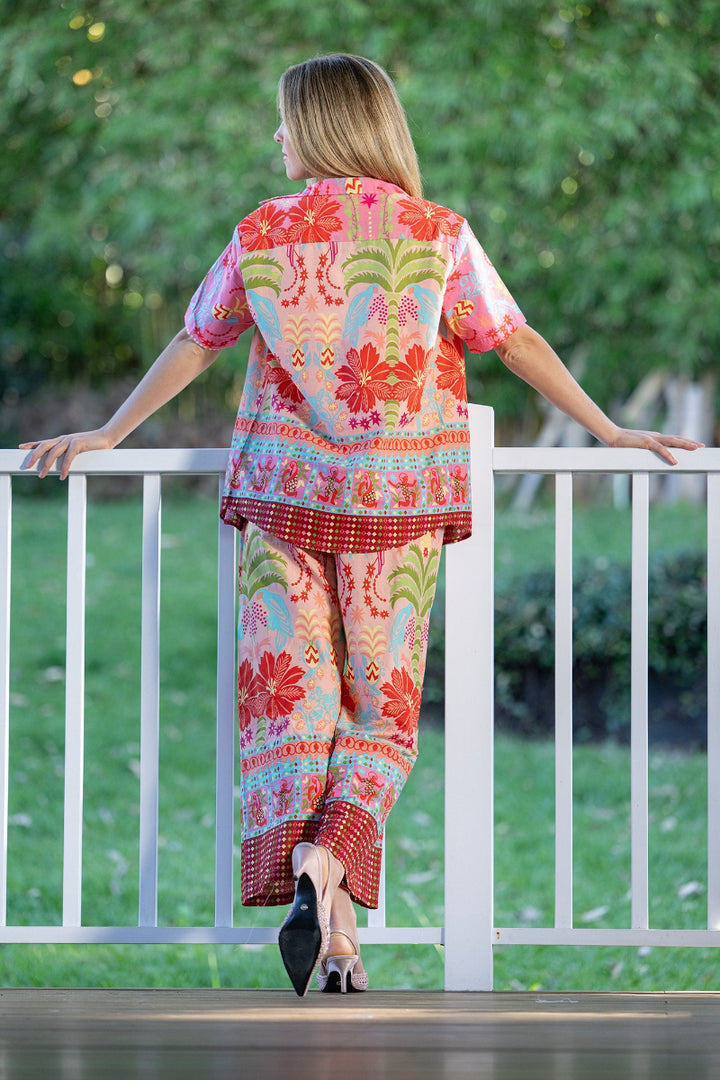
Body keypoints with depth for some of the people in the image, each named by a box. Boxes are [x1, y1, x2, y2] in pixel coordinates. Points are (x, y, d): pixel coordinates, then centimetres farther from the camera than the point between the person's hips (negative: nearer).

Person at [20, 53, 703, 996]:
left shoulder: (261, 236, 1)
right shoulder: (437, 235, -1)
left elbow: (194, 345, 9)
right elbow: (518, 343, 1)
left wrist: (106, 436, 23)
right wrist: (611, 433, 11)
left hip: (284, 489, 0)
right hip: (399, 497, 0)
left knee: (288, 697, 2)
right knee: (383, 706, 7)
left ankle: (301, 885, -15)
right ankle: (333, 864, -17)